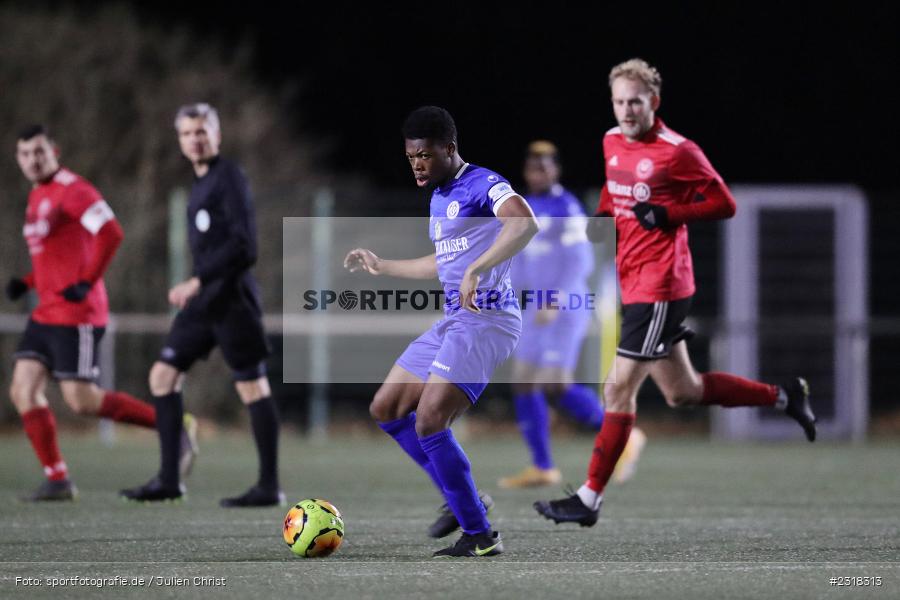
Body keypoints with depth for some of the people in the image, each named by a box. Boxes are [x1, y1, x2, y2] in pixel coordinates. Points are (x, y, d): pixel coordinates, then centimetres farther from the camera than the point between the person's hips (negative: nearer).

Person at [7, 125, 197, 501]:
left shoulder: (72, 190, -12)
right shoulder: (37, 197, 17)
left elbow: (111, 233, -23)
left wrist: (86, 282, -24)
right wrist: (26, 283, 12)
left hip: (75, 313, -9)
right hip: (46, 313, 9)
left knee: (82, 401, -10)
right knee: (23, 392, -1)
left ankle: (174, 428, 3)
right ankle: (57, 481, 4)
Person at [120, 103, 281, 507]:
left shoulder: (229, 179, -10)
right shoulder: (201, 183, 17)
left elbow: (243, 246, -18)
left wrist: (197, 282, -20)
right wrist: (194, 289, 16)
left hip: (230, 298, -10)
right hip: (204, 302, 10)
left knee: (252, 385, -5)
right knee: (163, 374, 5)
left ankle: (269, 486, -2)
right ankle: (168, 480, 7)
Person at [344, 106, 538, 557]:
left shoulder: (482, 185, -12)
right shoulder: (438, 198, 18)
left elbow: (525, 223, -32)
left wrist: (475, 270, -40)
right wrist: (381, 266, 39)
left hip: (486, 319, -10)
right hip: (454, 320, 10)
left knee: (429, 423, -19)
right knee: (386, 409, 13)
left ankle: (481, 536, -11)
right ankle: (462, 500, 18)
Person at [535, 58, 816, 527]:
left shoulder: (677, 151, -14)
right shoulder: (613, 142, 9)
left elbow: (724, 205, -10)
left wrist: (668, 215, -22)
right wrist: (603, 216, 7)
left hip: (660, 285, -9)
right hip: (632, 280, 9)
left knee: (619, 390, -8)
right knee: (682, 393, 16)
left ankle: (589, 500, -2)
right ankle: (784, 397, 31)